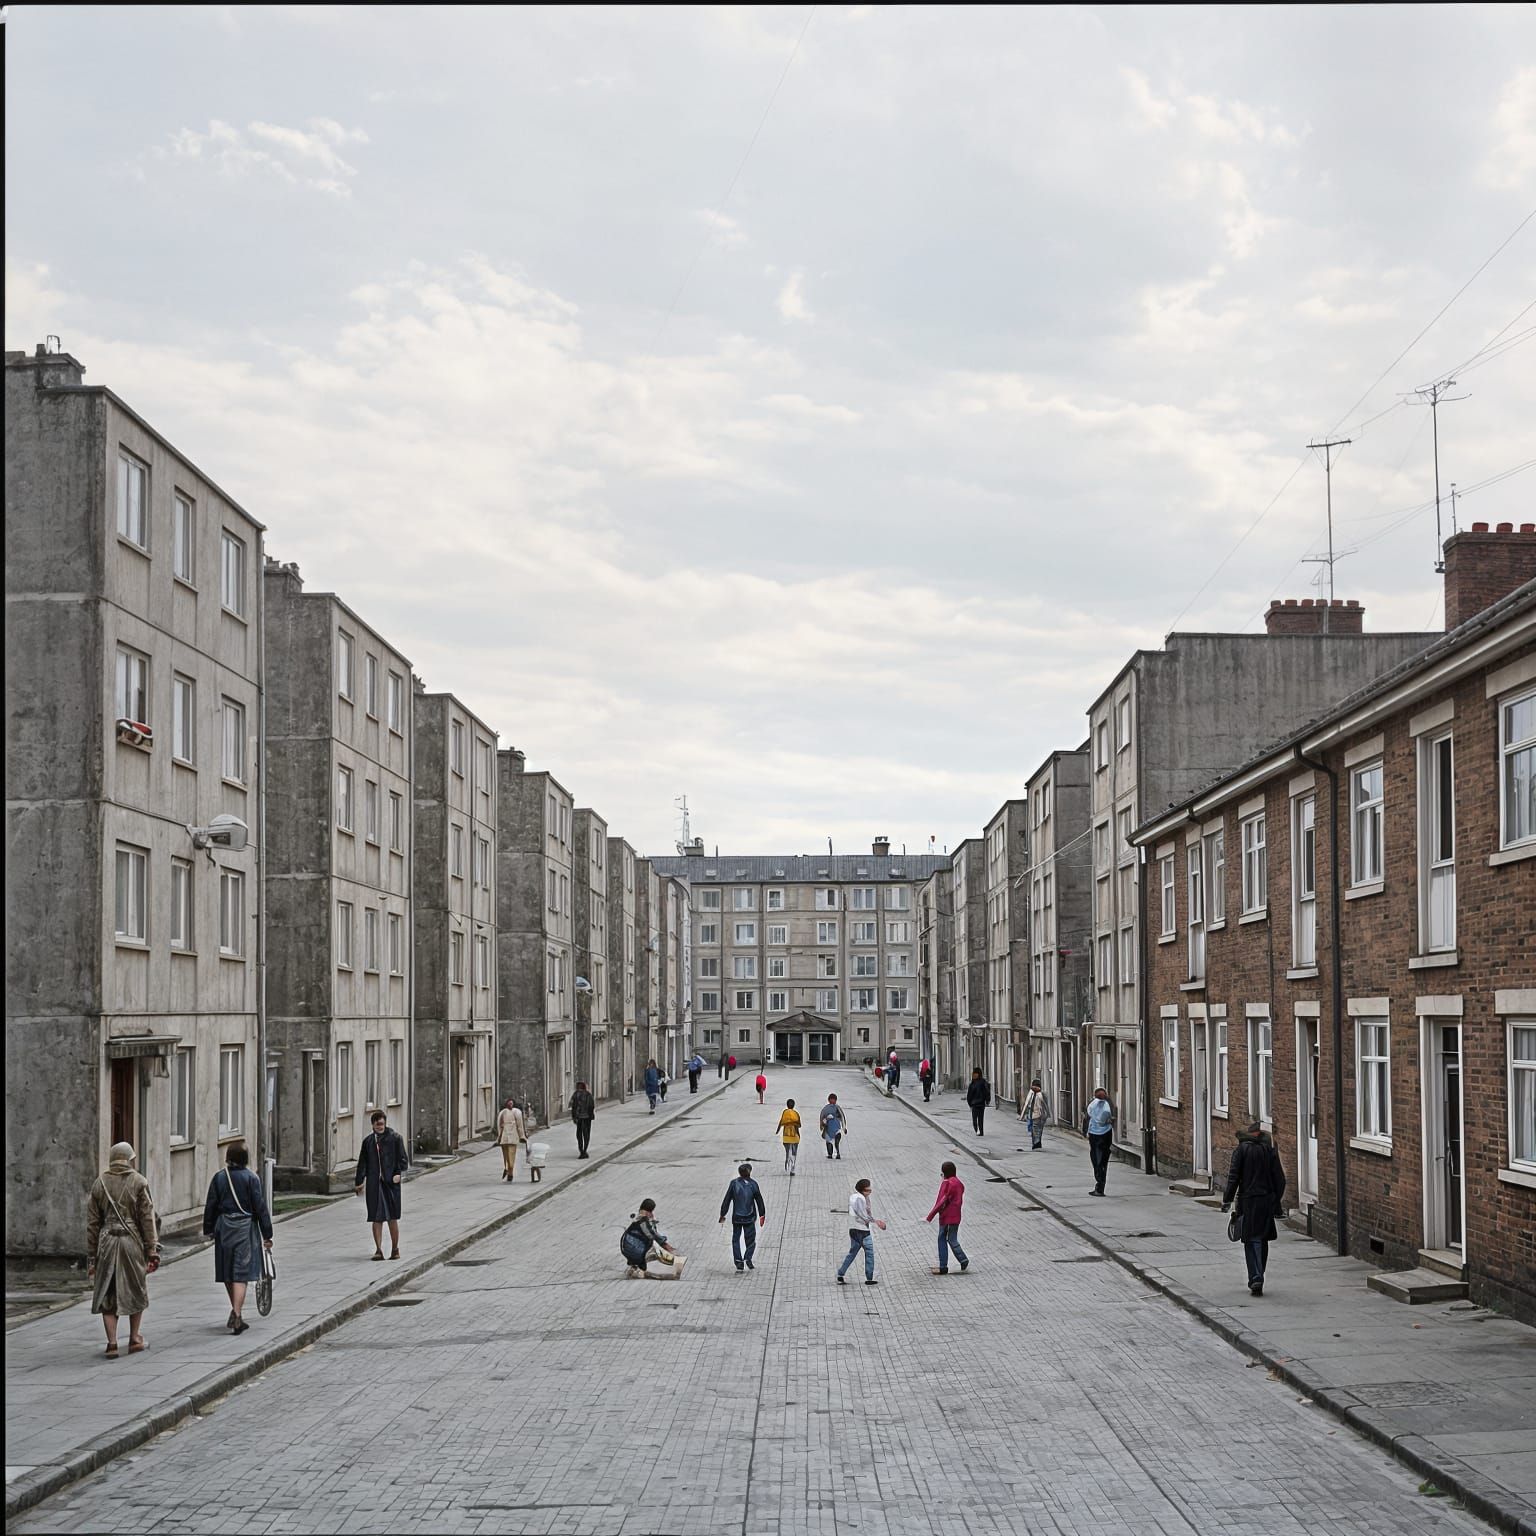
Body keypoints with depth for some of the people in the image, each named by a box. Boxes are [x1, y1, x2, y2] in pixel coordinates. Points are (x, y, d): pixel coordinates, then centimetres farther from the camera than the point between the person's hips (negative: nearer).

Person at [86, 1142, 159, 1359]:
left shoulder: (100, 1183, 5)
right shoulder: (138, 1182, -3)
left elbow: (92, 1222, 6)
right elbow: (147, 1219, -6)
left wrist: (91, 1255, 11)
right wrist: (152, 1251, -4)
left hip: (106, 1242, 2)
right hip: (133, 1242, -2)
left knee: (107, 1294, 8)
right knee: (136, 1290, 14)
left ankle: (112, 1342, 0)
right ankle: (134, 1339, 20)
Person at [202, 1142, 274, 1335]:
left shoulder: (219, 1177, 1)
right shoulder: (251, 1178, -7)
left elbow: (210, 1205, 5)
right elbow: (260, 1207, -6)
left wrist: (208, 1229, 16)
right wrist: (267, 1234, 0)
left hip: (223, 1227, 3)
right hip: (245, 1227, -3)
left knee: (227, 1273, 15)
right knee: (241, 1273, -5)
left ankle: (236, 1313, 26)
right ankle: (236, 1314, -18)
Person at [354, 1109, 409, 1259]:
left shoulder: (395, 1138, 1)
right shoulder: (368, 1141, 12)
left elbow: (402, 1158, -1)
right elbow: (363, 1163, 15)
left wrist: (399, 1173, -15)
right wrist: (360, 1182, 8)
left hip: (390, 1183, -3)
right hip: (374, 1184, 3)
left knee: (392, 1218, 3)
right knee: (376, 1218, 0)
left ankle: (395, 1249, 15)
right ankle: (378, 1249, 3)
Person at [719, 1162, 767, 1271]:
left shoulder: (734, 1183, -6)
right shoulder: (753, 1184, -7)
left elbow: (726, 1200, -3)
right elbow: (759, 1201, 0)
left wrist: (722, 1215, 5)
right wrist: (762, 1215, 10)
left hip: (736, 1217, 0)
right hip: (749, 1217, 0)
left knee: (736, 1240, 11)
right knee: (750, 1239, 12)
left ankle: (739, 1263, 1)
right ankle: (748, 1258, -10)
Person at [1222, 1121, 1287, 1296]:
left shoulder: (1241, 1150, -5)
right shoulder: (1270, 1150, 4)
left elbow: (1233, 1177, -7)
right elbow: (1279, 1178, 5)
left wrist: (1227, 1200, -3)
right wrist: (1277, 1201, 12)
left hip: (1248, 1201, -3)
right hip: (1267, 1200, 3)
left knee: (1251, 1241, -2)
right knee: (1262, 1239, 14)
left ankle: (1256, 1278, -15)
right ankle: (1257, 1279, 21)